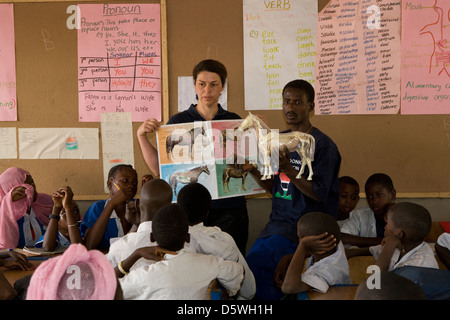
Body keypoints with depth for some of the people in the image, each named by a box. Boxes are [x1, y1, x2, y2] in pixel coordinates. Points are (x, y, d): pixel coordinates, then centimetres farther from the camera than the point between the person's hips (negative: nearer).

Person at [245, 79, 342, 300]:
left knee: (255, 264, -21)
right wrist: (254, 171, -1)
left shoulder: (322, 145, -10)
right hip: (277, 222, 7)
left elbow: (319, 195, -14)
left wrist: (289, 170, -25)